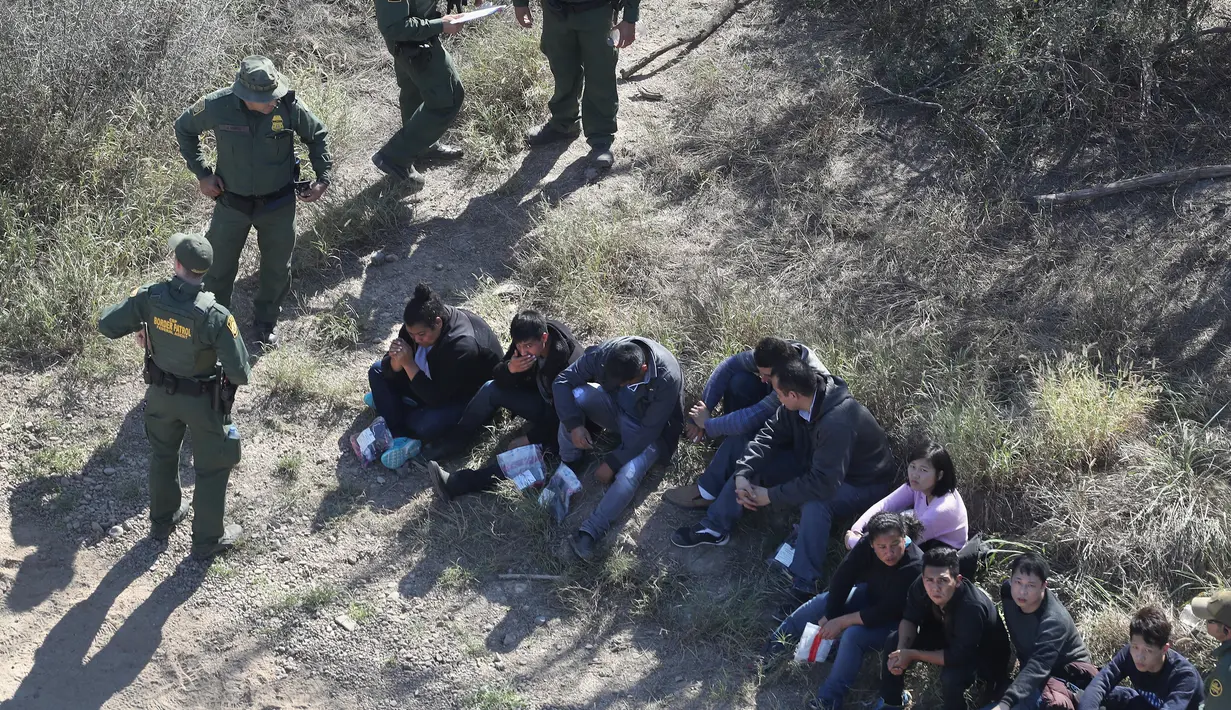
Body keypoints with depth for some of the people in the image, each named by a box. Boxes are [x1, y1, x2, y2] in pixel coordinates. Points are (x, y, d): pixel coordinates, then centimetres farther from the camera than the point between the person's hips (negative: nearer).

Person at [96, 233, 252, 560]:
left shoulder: (149, 298, -23)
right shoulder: (216, 316, -33)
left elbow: (106, 325, -11)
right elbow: (240, 374, -28)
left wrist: (136, 315, 7)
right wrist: (244, 372, -4)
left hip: (162, 393, 4)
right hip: (204, 400, -4)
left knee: (162, 455, 29)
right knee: (212, 469, 18)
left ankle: (162, 520, 50)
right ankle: (208, 539, 33)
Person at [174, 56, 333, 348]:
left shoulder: (289, 106, -22)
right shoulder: (217, 106, -23)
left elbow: (318, 135, -2)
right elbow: (184, 128, -1)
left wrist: (323, 177, -8)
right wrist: (201, 173, -6)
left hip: (278, 204, 1)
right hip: (232, 201, 0)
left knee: (277, 267, 17)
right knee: (219, 266, 14)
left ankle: (266, 322, 42)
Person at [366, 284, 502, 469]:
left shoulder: (462, 345, -38)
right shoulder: (418, 325, -17)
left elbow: (436, 397, -35)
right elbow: (389, 369, -11)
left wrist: (408, 364, -37)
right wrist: (397, 362, -34)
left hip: (469, 394, -8)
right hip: (434, 378, 8)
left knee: (425, 425, -34)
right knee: (378, 371, -3)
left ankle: (387, 404, -1)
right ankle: (401, 438, -14)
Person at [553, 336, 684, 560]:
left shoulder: (667, 379, -36)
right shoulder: (604, 353, -27)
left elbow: (648, 431, -28)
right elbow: (562, 381, -18)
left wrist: (612, 463, -25)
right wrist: (573, 424, -29)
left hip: (648, 430, -3)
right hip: (615, 408, 4)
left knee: (629, 472, -32)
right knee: (576, 395, -27)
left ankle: (590, 533, -27)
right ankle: (567, 464, -9)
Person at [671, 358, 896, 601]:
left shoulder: (837, 423, -40)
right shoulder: (800, 403, -16)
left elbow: (823, 484, -41)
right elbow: (770, 434, -8)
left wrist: (770, 495, -31)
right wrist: (742, 474, -22)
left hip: (862, 482, -8)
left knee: (815, 505, -39)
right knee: (755, 462, -2)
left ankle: (803, 585, -33)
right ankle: (715, 528, 6)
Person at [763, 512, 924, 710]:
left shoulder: (913, 567, -38)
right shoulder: (866, 545, -24)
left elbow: (885, 613, -34)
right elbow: (841, 579, -16)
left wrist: (841, 622, -28)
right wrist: (829, 617, -19)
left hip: (894, 621, -6)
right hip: (869, 597, 6)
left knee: (853, 635, -28)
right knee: (821, 603, -2)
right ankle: (775, 646, 14)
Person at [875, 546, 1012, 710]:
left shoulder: (972, 608, -42)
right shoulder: (922, 586, -26)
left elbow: (958, 656, -36)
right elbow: (910, 618, -10)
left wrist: (912, 655, -32)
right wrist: (901, 650, -29)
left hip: (983, 654, -6)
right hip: (949, 635, 6)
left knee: (951, 676, -35)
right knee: (893, 641, -7)